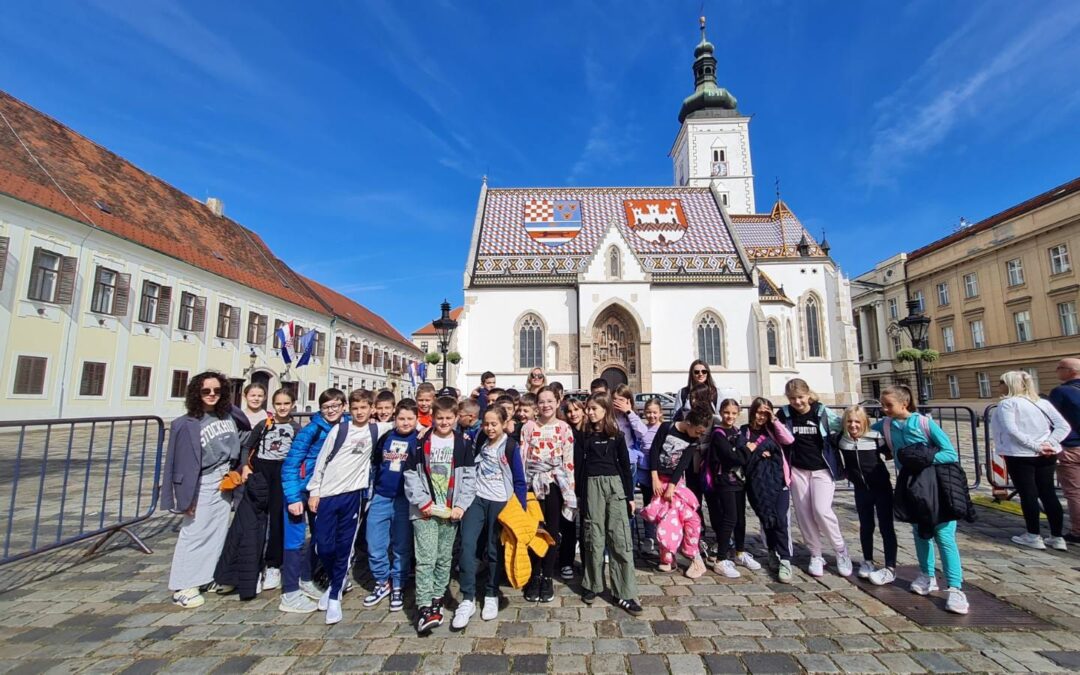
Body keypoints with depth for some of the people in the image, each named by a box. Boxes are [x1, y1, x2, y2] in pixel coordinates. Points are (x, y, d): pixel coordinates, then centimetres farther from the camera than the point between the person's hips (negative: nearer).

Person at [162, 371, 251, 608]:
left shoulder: (229, 414, 0)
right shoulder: (187, 424, -13)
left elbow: (244, 437, 16)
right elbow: (184, 463, -12)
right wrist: (187, 497, -13)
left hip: (226, 484, 5)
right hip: (203, 485, -5)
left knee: (219, 532, 14)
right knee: (194, 533, 0)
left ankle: (214, 576, 28)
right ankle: (182, 588, 12)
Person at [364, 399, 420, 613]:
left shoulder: (419, 440, -6)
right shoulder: (385, 437, 3)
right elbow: (374, 464, 15)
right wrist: (373, 489, 13)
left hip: (405, 500, -3)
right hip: (381, 498, 3)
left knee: (402, 547, 9)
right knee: (375, 546, 7)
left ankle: (398, 586, 28)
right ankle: (382, 583, 29)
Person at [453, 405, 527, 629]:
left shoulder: (510, 446, -9)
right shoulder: (480, 442, 4)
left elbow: (520, 481, -5)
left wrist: (521, 509, -7)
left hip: (500, 503, -3)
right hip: (477, 499, 3)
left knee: (494, 550, 7)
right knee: (467, 544, -10)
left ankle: (491, 596, 26)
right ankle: (468, 599, 1)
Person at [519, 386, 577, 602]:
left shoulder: (564, 428, 0)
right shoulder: (528, 427, 2)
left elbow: (569, 460, -1)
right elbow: (522, 456, 2)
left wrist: (570, 489, -4)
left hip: (555, 483, -1)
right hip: (533, 483, 1)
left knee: (552, 530, 7)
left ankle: (548, 578, 22)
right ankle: (534, 577, 22)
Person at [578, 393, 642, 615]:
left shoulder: (616, 436, 3)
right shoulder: (585, 436, 5)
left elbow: (626, 466, 5)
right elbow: (579, 465, 5)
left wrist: (630, 495, 2)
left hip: (615, 485, -1)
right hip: (592, 486, 1)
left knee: (620, 538, -2)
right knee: (594, 537, 7)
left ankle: (625, 593, 4)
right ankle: (592, 585, 22)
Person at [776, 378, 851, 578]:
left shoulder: (823, 412, -8)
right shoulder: (784, 414, -4)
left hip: (822, 469, -2)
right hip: (798, 470, 2)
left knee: (821, 510, -14)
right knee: (804, 514, 5)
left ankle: (841, 550, 11)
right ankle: (816, 555, 21)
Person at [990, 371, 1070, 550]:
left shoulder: (1007, 403, -10)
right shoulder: (1043, 402, 9)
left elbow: (1012, 431, -21)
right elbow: (1064, 426, 3)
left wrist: (1035, 446, -14)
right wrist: (1049, 443, -4)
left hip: (1020, 456, -6)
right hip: (1046, 455, 6)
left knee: (1027, 495, 3)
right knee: (1048, 493, 13)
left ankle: (1033, 537, 12)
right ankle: (1057, 537, 19)